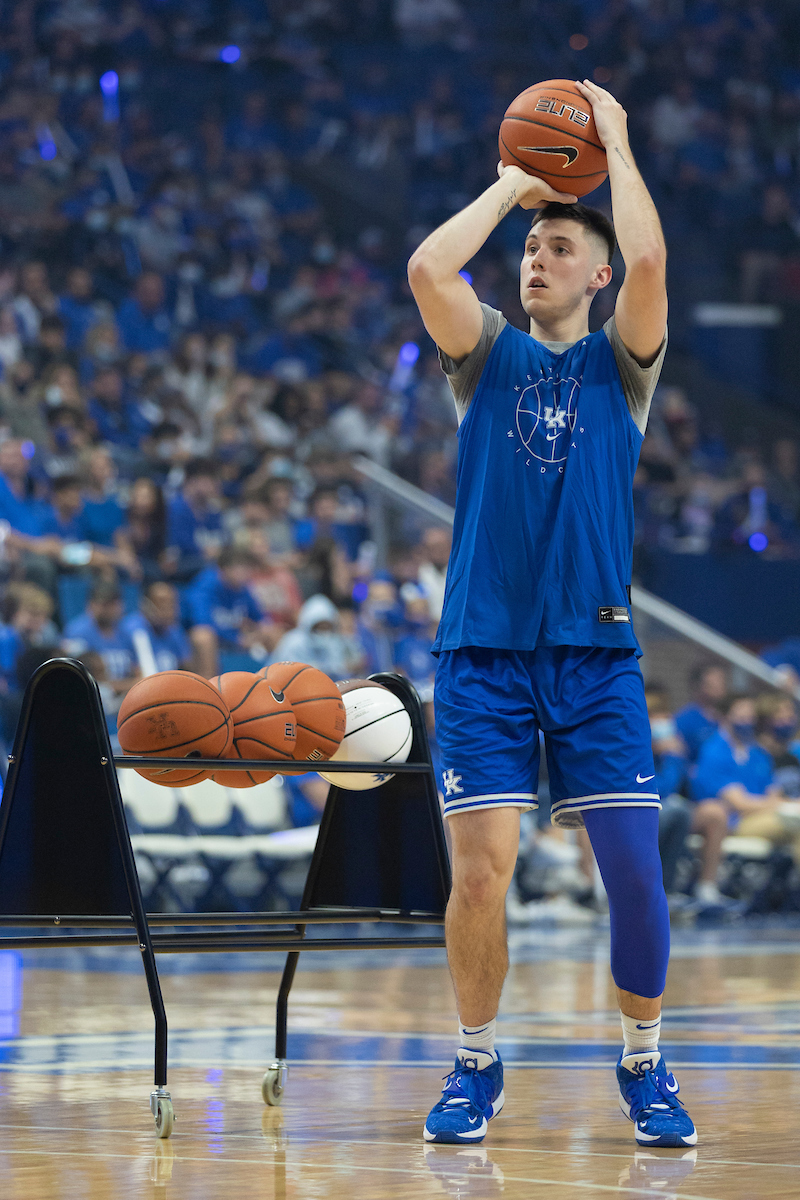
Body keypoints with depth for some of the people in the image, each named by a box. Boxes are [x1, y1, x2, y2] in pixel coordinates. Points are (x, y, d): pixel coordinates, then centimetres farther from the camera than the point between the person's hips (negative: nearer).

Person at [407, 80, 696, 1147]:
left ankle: (645, 1068, 12)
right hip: (482, 649, 0)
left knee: (635, 867, -6)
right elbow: (427, 271, -9)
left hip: (595, 653, 0)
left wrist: (615, 144, 0)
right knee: (480, 868, -8)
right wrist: (512, 182, 2)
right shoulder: (487, 356, 11)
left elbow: (648, 262, -11)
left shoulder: (620, 364, 8)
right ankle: (477, 1066, 8)